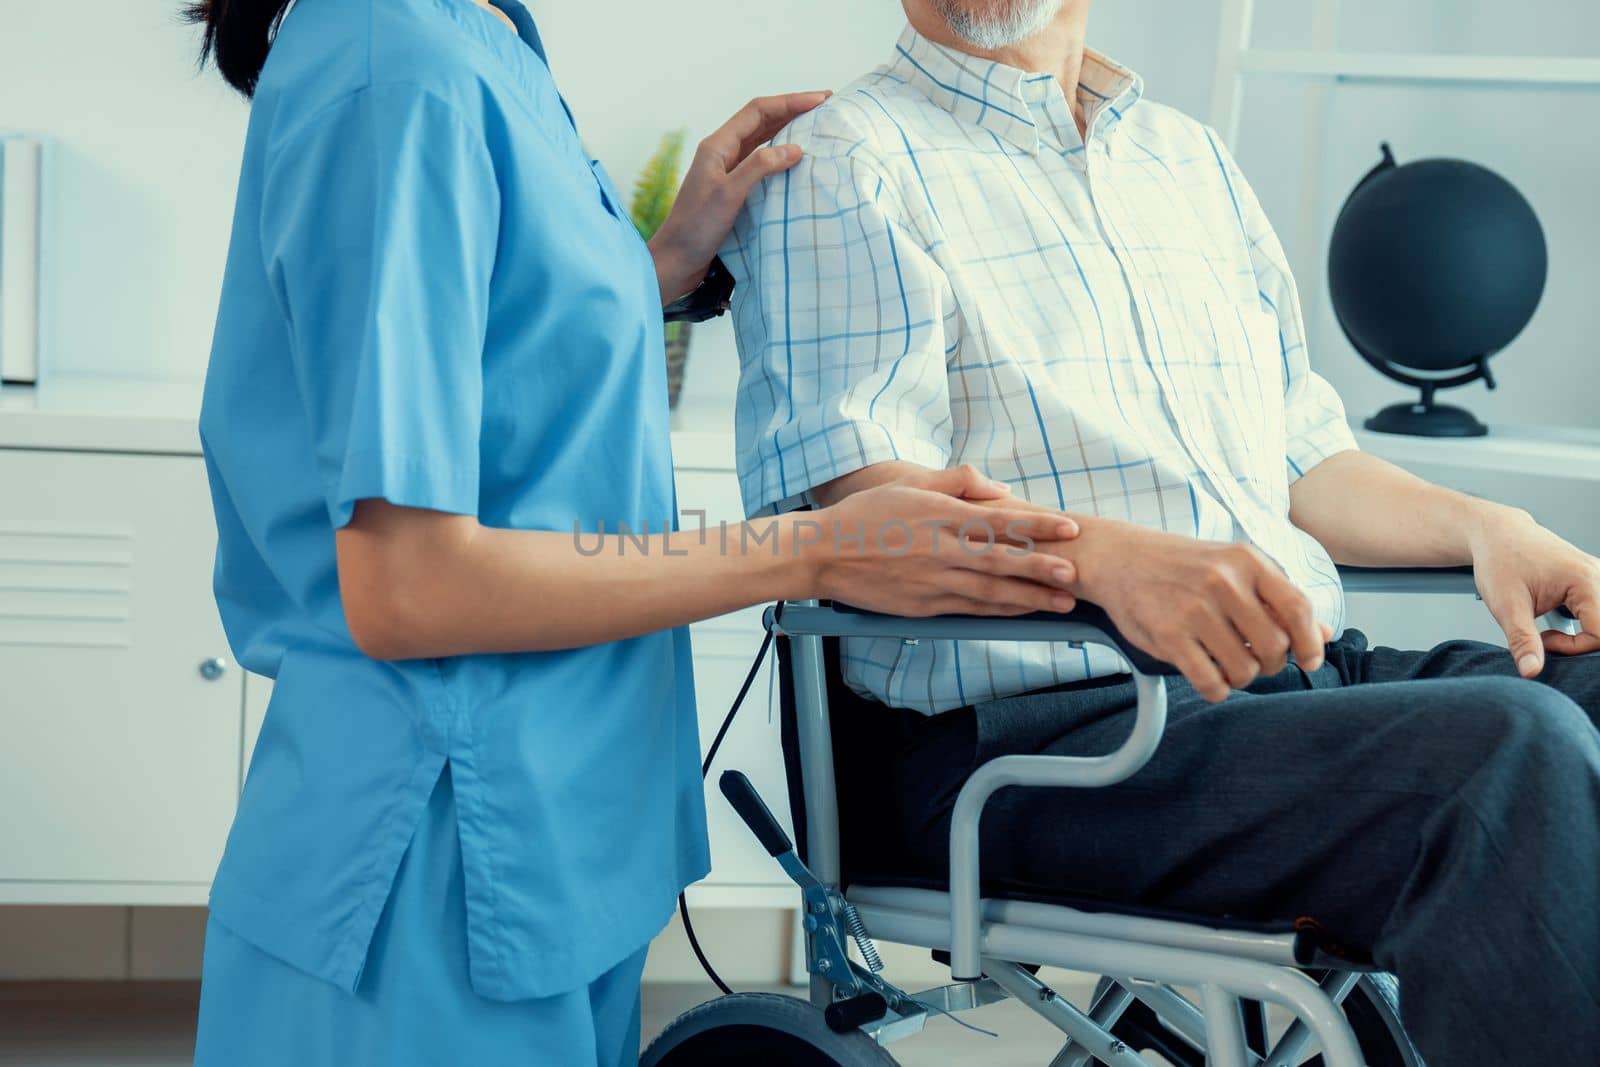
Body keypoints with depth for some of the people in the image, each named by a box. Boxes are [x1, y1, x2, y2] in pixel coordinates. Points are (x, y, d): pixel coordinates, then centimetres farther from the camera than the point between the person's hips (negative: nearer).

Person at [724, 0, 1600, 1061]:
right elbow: (860, 496, -14)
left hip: (1309, 672, 7)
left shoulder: (1195, 162, 24)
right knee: (1512, 753, -29)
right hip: (1032, 722, -7)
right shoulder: (844, 167, 0)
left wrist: (1486, 528, 6)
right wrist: (1114, 557, -31)